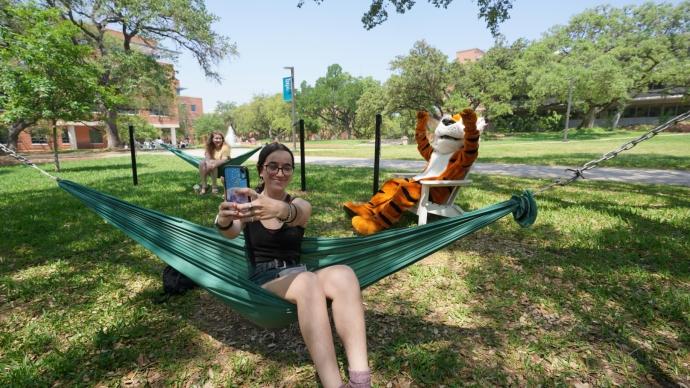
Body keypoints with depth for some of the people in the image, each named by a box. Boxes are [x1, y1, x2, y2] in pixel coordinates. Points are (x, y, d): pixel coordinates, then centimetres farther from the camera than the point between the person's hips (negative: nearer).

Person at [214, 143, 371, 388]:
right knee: (309, 281, -37)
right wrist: (224, 222, -44)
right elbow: (232, 231, -18)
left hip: (297, 275, 2)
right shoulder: (248, 202, 6)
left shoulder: (301, 205, 7)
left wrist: (280, 210, -47)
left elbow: (296, 215, -21)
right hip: (263, 280, -2)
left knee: (343, 274, -31)